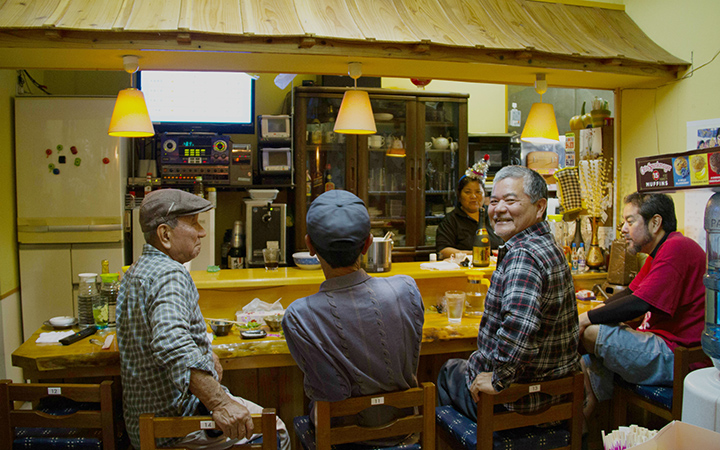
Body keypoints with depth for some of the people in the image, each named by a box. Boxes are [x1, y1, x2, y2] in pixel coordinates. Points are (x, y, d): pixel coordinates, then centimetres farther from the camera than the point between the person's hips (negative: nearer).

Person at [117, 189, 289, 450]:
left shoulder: (136, 271, 10)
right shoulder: (170, 275, -24)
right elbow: (171, 343, -41)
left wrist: (205, 352, 26)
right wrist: (219, 402, -43)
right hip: (176, 419, -10)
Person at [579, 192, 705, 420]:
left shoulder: (677, 248, -19)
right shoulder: (659, 252, 16)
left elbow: (639, 304, -27)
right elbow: (630, 292, 20)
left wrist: (587, 318, -17)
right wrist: (596, 310, 3)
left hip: (674, 357, -12)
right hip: (661, 345, 12)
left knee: (590, 333, -23)